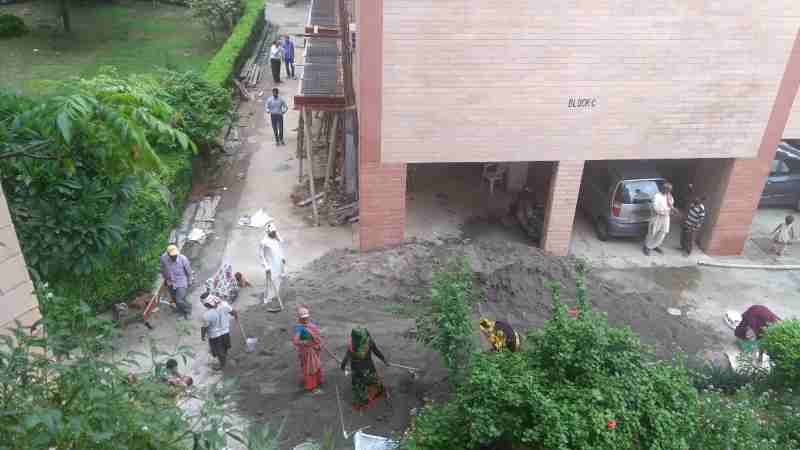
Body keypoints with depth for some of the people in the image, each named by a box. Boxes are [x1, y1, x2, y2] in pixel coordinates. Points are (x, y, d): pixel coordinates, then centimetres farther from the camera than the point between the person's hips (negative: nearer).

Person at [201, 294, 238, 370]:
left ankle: (222, 365, 43)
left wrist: (202, 336, -1)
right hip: (226, 331, 5)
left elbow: (204, 328, -21)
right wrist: (236, 316, 15)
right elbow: (233, 312, -8)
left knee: (219, 351, 21)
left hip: (215, 336, -5)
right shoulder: (224, 305, -25)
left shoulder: (207, 315, -36)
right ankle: (225, 357, 58)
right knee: (225, 347, 31)